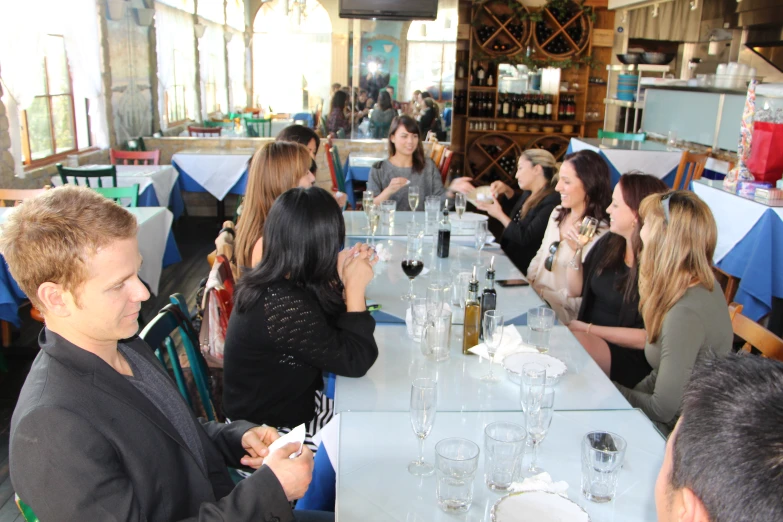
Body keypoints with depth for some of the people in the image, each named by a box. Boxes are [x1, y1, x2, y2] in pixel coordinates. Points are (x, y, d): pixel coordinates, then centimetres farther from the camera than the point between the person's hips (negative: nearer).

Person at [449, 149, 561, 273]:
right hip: (506, 257, 8)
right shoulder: (529, 194, 8)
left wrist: (499, 215, -10)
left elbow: (526, 238, -23)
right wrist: (508, 192, 11)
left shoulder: (551, 202, -20)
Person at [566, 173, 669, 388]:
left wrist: (588, 329, -15)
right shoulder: (608, 243, 6)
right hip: (589, 338, 6)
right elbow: (575, 290, 13)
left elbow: (648, 336, -16)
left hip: (629, 356, -6)